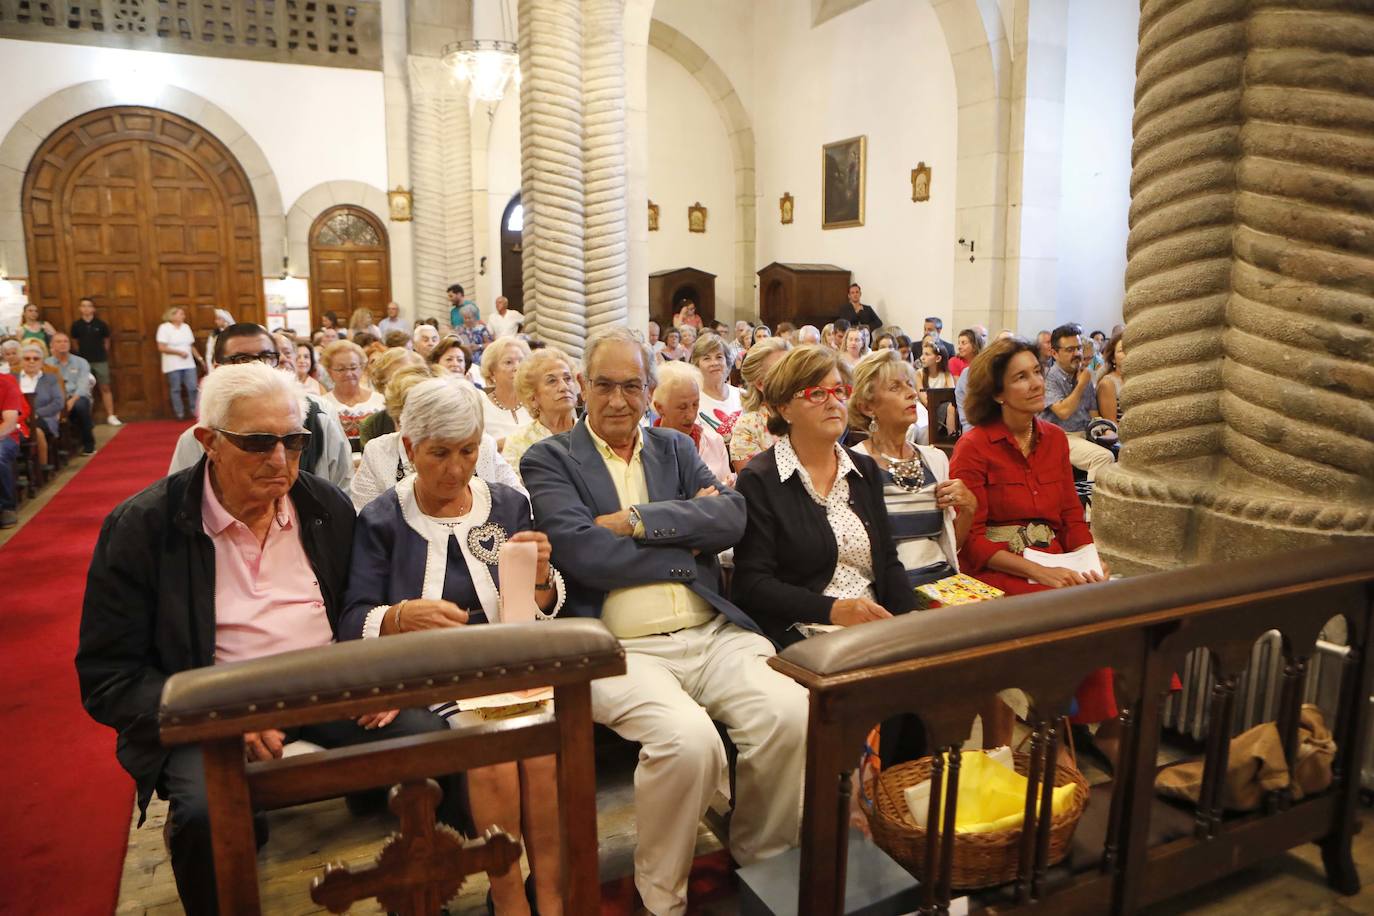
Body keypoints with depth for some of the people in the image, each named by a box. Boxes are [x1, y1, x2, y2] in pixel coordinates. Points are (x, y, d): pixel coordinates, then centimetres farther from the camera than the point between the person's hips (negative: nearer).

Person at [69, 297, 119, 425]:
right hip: (83, 361, 1)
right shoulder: (76, 325, -2)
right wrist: (82, 353, 12)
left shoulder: (101, 324, -3)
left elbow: (106, 341, 8)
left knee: (105, 388, 0)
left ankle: (110, 416, 4)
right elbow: (74, 342, 10)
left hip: (100, 360, -1)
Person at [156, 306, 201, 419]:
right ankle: (179, 413, 8)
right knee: (176, 390, 2)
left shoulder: (186, 327, 11)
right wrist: (179, 352, -15)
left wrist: (199, 358, 10)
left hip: (189, 364, 4)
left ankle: (194, 411, 10)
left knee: (192, 388, -1)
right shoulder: (164, 328, -6)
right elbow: (161, 348, -12)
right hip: (173, 366, -4)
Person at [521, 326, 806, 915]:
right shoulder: (549, 460, 6)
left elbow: (732, 518, 0)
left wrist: (634, 520, -9)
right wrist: (688, 536, -5)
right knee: (689, 739, -30)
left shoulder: (676, 449, 18)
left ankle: (762, 867, 9)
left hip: (712, 634, 5)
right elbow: (581, 552, -12)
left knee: (792, 714, -19)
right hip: (619, 648, -4)